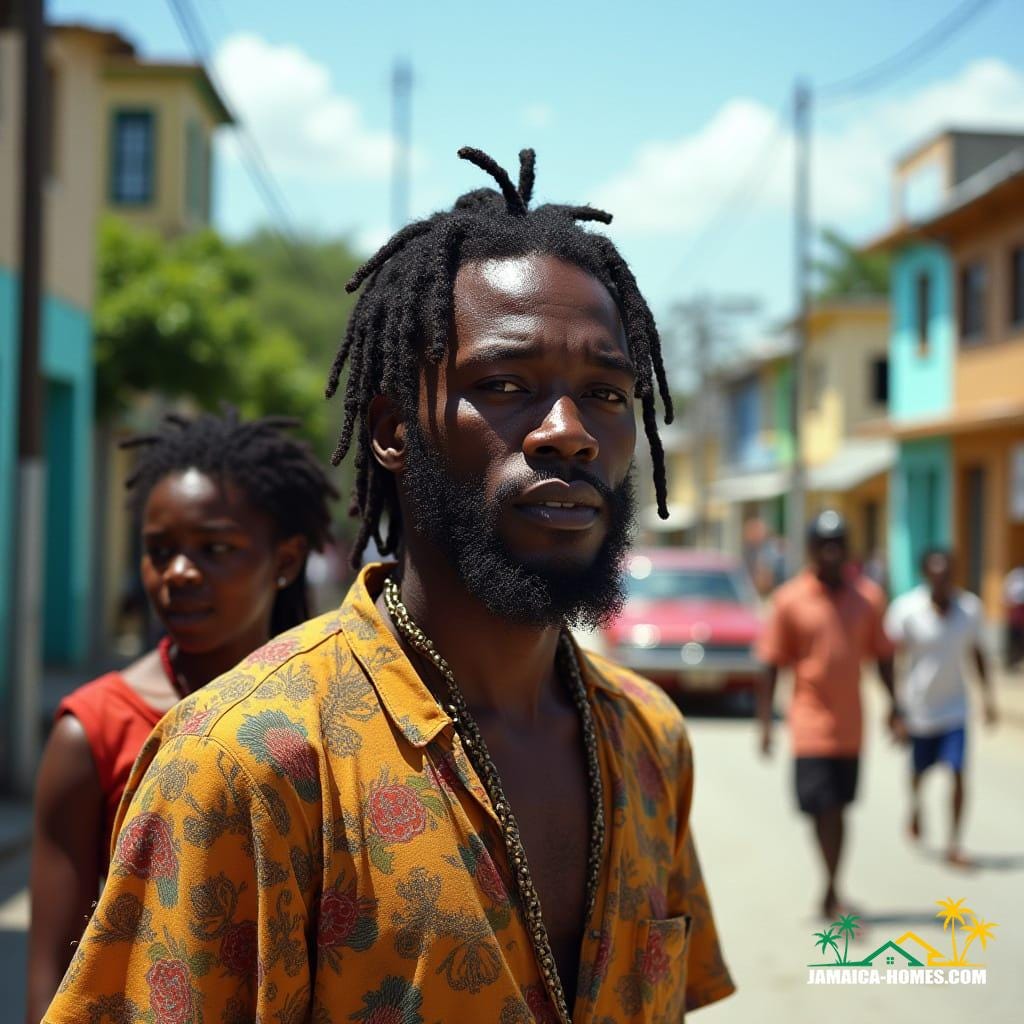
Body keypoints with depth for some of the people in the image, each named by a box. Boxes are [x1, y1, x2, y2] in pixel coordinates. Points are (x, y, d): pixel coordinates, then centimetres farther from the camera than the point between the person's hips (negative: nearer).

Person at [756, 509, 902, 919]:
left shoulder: (868, 596, 2)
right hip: (811, 726, -3)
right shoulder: (789, 600, -5)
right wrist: (765, 723, -5)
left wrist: (894, 708, 6)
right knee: (824, 808, -7)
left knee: (837, 808, 12)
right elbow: (772, 665, -2)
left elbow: (882, 655, 11)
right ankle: (833, 891, 1)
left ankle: (832, 892, 23)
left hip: (851, 727, 3)